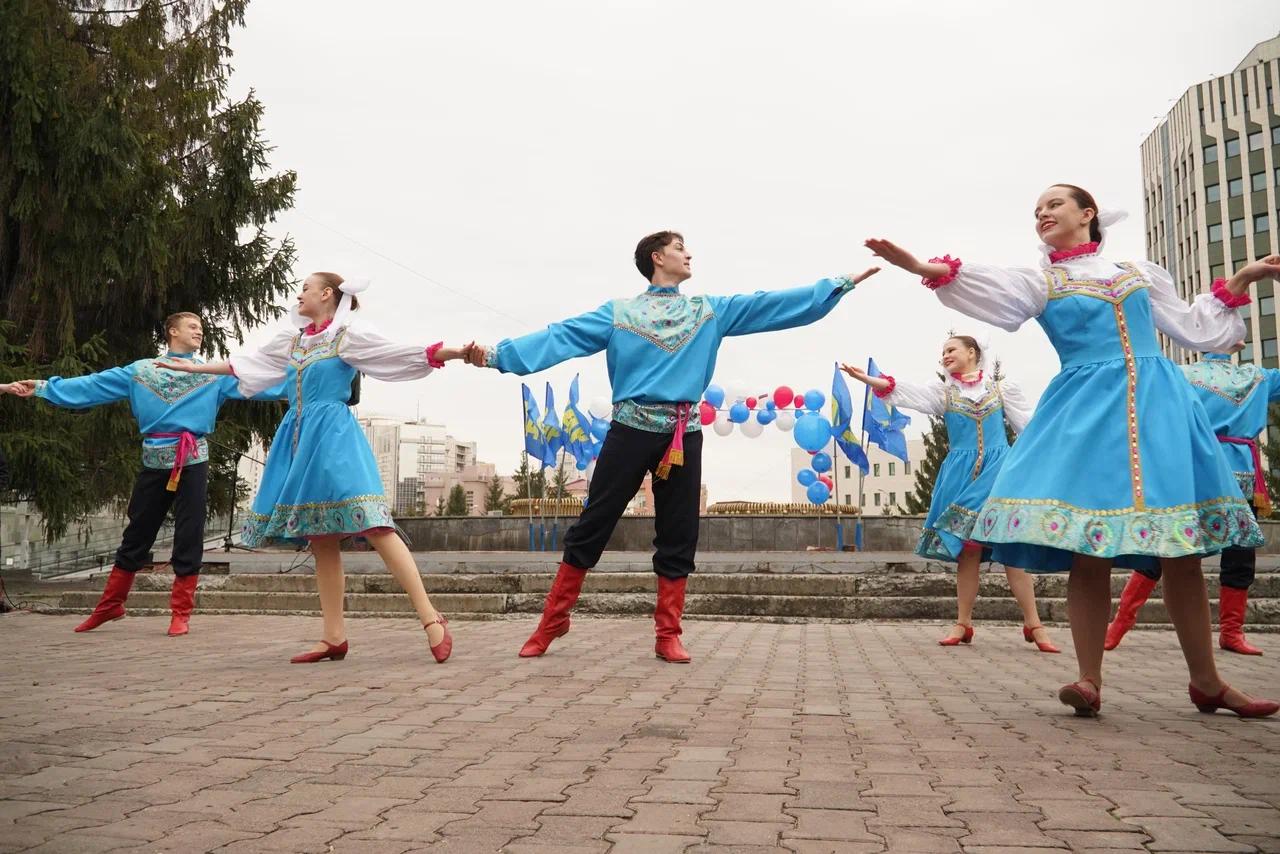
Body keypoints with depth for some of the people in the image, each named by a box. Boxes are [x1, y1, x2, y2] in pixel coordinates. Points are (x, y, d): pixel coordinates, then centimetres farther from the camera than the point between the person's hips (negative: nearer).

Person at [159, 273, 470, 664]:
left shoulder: (349, 333, 1)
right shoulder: (291, 339, 20)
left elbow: (399, 353, -7)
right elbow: (247, 363, 32)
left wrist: (455, 352, -19)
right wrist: (198, 367, 39)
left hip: (334, 437, -7)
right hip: (300, 439, 7)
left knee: (372, 525, -19)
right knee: (320, 539, 5)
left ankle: (430, 617, -20)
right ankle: (334, 637, 8)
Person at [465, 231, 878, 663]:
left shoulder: (710, 311, 14)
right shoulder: (620, 312, 5)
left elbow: (775, 304, 12)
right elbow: (561, 336, -5)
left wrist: (841, 284, 8)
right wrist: (498, 354, -16)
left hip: (684, 434, 3)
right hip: (631, 430, -3)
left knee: (678, 537, 4)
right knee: (590, 528, 0)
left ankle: (668, 635, 14)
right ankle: (552, 621, 12)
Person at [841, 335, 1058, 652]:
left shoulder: (1002, 388, 8)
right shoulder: (943, 392, 9)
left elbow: (1029, 426, 10)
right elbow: (904, 390, -5)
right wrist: (866, 378, -18)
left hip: (999, 471, -1)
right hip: (962, 474, 1)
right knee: (966, 549, 1)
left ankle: (1033, 624, -1)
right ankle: (963, 624, 11)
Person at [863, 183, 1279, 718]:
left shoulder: (1141, 272, 18)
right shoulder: (1040, 282, 9)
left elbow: (1195, 330, 25)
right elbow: (990, 287, -12)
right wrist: (923, 267, -29)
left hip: (1160, 405, 2)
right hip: (1087, 410, -2)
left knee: (1182, 551, 3)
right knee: (1089, 553, -10)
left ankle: (1207, 683, 15)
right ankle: (1089, 681, -3)